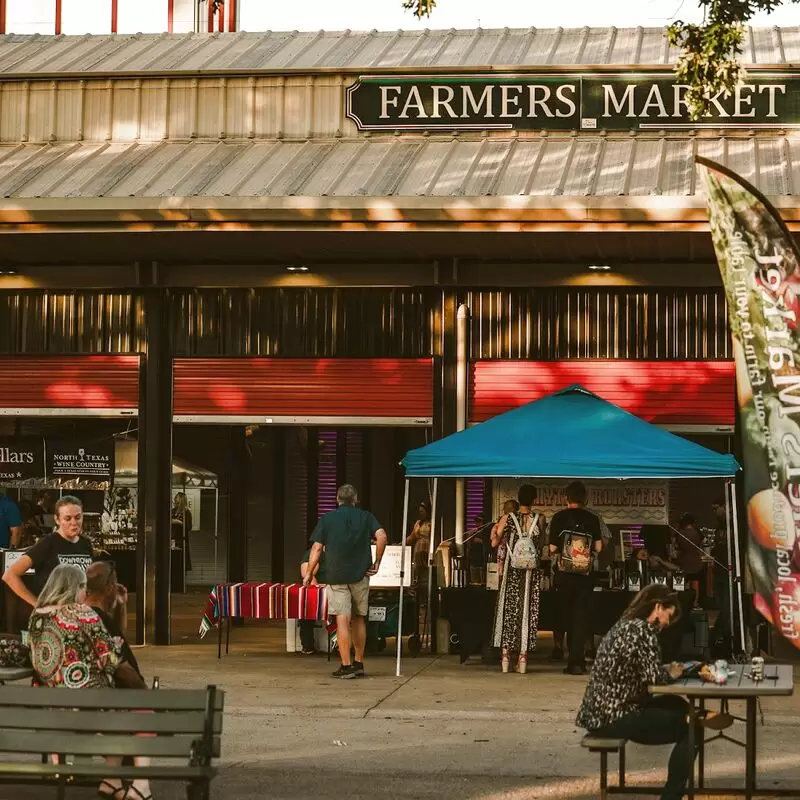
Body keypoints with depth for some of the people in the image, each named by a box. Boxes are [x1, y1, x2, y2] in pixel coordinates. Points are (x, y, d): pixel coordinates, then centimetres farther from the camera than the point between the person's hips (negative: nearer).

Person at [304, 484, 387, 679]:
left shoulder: (327, 519, 5)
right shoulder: (365, 517, 7)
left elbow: (317, 548, 0)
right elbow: (381, 536, -9)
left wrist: (309, 573, 7)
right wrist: (376, 563, -1)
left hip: (336, 576, -2)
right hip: (360, 575, 2)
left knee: (342, 620, -5)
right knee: (359, 619, 14)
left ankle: (346, 666, -9)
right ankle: (359, 663, 19)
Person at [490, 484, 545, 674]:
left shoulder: (507, 518, -5)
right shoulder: (540, 519, -4)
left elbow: (495, 543, -2)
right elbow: (542, 543, 6)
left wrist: (494, 532, 16)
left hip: (511, 571, 0)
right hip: (531, 572, 0)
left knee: (508, 610, 7)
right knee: (527, 610, 5)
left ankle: (505, 654, 4)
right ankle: (523, 656, 3)